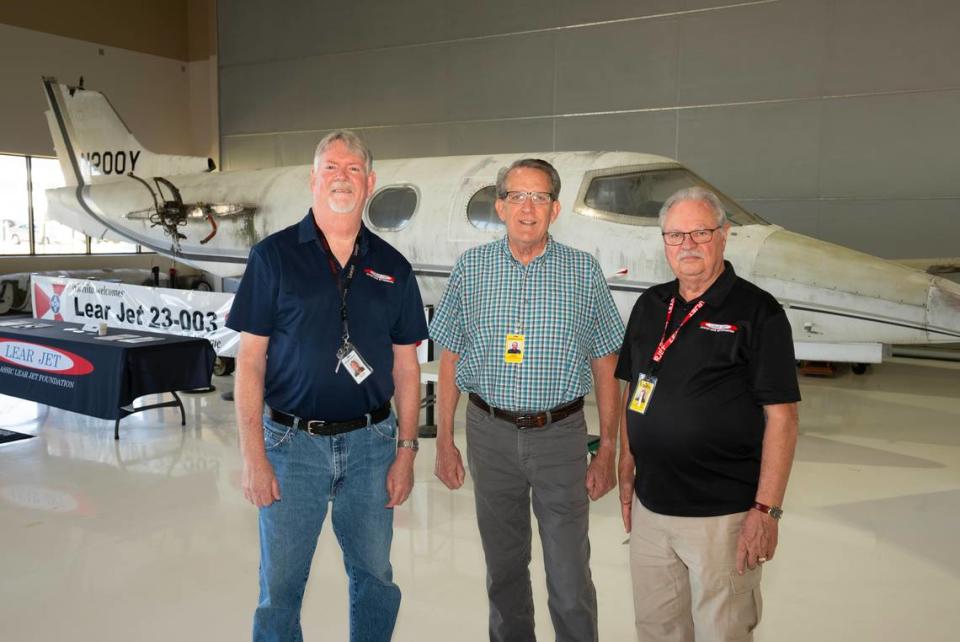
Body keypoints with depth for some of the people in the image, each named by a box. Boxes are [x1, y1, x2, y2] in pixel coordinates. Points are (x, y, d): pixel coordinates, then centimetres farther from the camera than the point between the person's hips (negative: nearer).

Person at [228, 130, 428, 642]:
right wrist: (253, 457, -9)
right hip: (293, 442, -2)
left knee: (375, 577, 14)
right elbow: (250, 360, -4)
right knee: (280, 585, 9)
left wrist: (406, 451, 2)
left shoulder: (392, 267, 5)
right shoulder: (274, 256, -3)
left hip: (371, 442, 2)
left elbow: (405, 365, 7)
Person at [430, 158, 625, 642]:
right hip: (491, 435, 2)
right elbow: (449, 360, 5)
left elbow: (606, 368, 2)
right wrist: (444, 441, 2)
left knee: (570, 575, 1)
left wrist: (607, 452, -1)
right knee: (503, 566, 17)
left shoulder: (585, 272, -1)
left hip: (561, 436, -1)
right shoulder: (471, 267, 2)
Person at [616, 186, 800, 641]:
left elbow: (781, 416, -12)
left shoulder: (757, 312, -9)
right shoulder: (649, 306, 8)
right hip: (650, 506, 6)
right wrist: (626, 472, 12)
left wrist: (767, 509, -16)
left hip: (723, 514, -5)